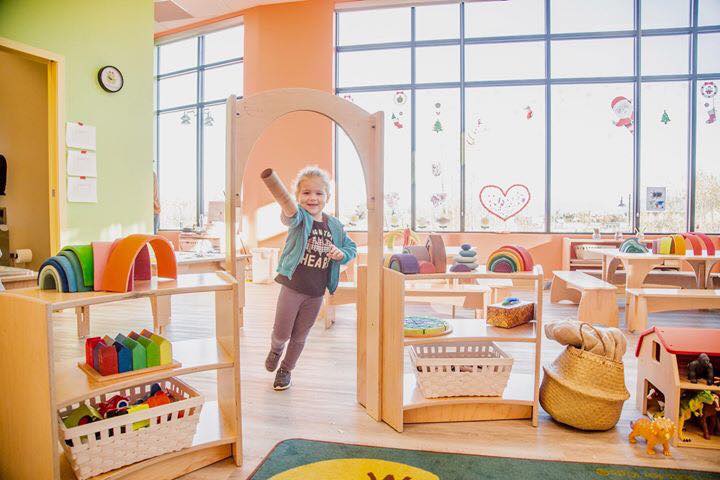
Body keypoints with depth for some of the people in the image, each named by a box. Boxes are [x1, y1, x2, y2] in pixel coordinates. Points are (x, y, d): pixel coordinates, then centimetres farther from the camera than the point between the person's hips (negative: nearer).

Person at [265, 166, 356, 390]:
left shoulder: (334, 225, 0)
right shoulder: (299, 218, -13)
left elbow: (352, 248, 13)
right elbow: (291, 217, -39)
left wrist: (342, 253, -10)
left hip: (316, 293, 3)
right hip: (292, 287, -3)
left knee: (299, 337, 17)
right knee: (281, 334, 7)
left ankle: (286, 369, 42)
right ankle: (275, 350, 44)